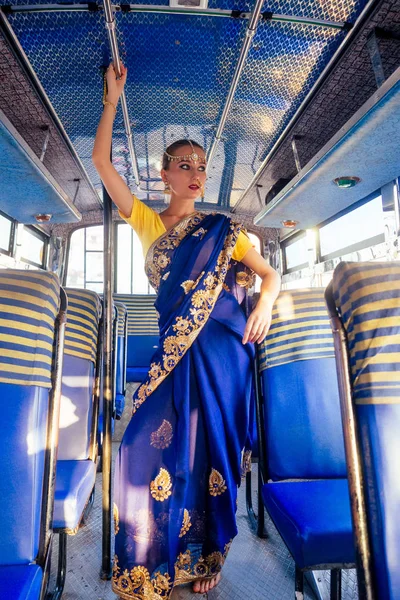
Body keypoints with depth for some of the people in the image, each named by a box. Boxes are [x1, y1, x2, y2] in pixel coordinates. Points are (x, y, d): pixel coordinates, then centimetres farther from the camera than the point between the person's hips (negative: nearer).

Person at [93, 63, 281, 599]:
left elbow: (270, 273, 7)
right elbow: (101, 161, 10)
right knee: (154, 444, 0)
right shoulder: (148, 222, 12)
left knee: (210, 446, 4)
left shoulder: (222, 228, 9)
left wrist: (264, 306, -13)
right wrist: (113, 98, 11)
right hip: (175, 350, 2)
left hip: (221, 348, -1)